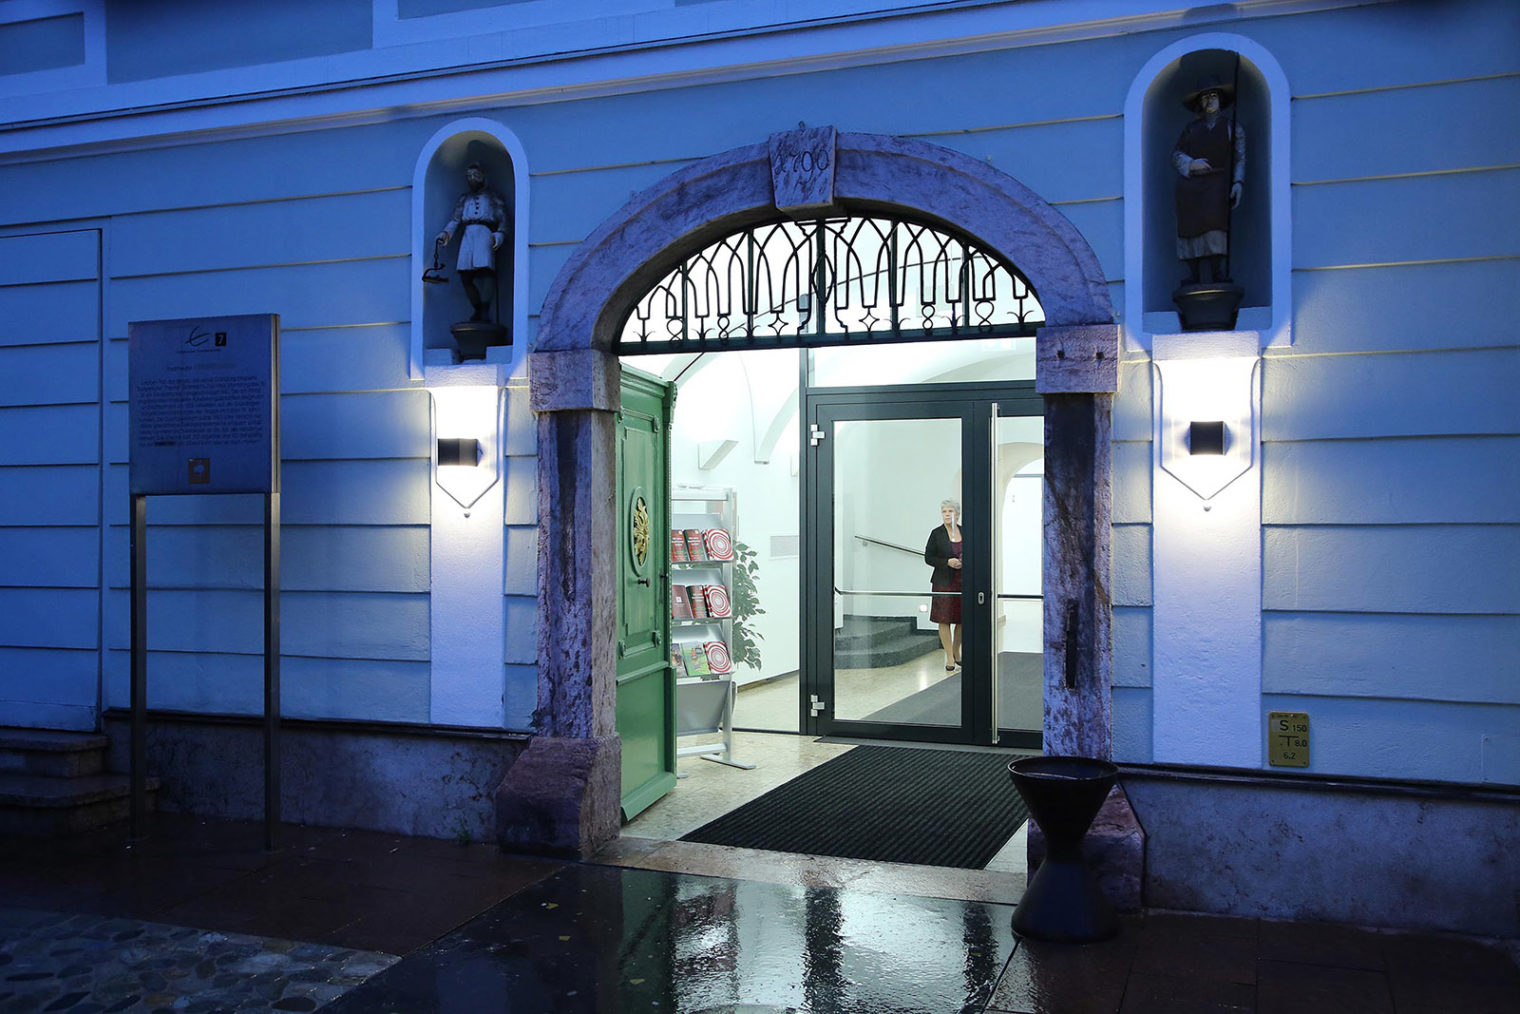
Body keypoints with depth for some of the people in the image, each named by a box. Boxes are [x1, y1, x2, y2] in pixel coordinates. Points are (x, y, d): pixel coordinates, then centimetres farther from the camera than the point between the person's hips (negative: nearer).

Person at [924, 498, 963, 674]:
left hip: (963, 582, 3)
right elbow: (928, 557, -2)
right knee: (944, 620, -3)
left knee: (962, 620, 9)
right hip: (944, 582, -3)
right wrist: (947, 562, -15)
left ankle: (956, 653, 30)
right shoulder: (937, 534, -2)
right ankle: (950, 659, 3)